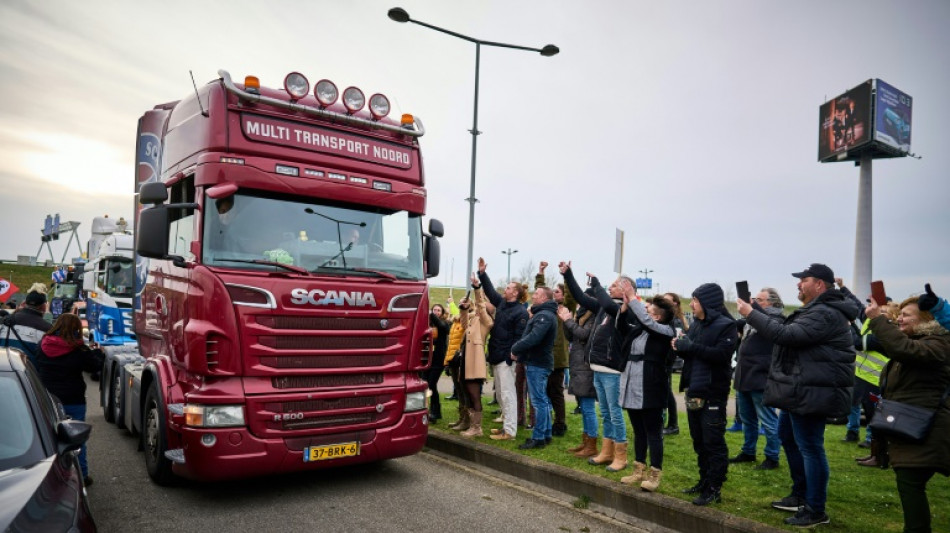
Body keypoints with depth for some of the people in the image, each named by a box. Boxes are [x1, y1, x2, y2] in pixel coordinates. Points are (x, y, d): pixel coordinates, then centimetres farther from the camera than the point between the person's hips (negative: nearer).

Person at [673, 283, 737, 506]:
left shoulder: (726, 325, -10)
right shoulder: (695, 324, 11)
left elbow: (722, 354, -23)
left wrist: (691, 347, -24)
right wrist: (681, 346, -5)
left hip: (713, 393, -8)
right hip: (694, 391, 8)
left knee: (713, 442, -1)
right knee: (699, 441, 15)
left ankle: (714, 489, 7)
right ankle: (705, 481, 28)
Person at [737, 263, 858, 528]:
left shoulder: (826, 314, -20)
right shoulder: (816, 310, 17)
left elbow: (786, 334, -28)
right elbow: (784, 325, 17)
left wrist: (751, 314, -22)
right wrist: (756, 308, 7)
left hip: (812, 393, -12)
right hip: (801, 390, 12)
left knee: (809, 447, -3)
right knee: (787, 436, 22)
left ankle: (815, 510, 8)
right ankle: (800, 495, 34)